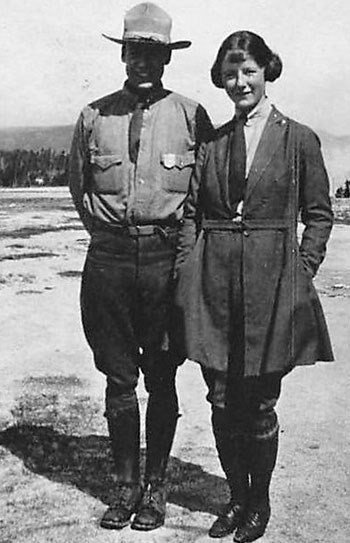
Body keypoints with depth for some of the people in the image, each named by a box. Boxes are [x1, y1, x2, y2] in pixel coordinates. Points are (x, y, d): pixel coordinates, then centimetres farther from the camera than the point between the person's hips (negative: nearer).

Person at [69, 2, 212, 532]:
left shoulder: (190, 115, 2)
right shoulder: (95, 116, 7)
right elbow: (78, 185, 19)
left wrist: (180, 232, 7)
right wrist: (107, 228, 12)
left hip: (166, 256, -1)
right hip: (109, 259, 2)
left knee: (161, 380, 6)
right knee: (118, 379, 7)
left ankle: (156, 487, 19)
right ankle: (126, 485, 20)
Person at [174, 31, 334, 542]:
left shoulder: (299, 140, 2)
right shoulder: (211, 141, 9)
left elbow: (319, 215, 4)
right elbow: (190, 213, 10)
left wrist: (299, 275, -4)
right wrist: (186, 275, 0)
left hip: (271, 287, -2)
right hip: (214, 287, 3)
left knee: (260, 404, 5)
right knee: (222, 403, 8)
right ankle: (237, 497, 28)